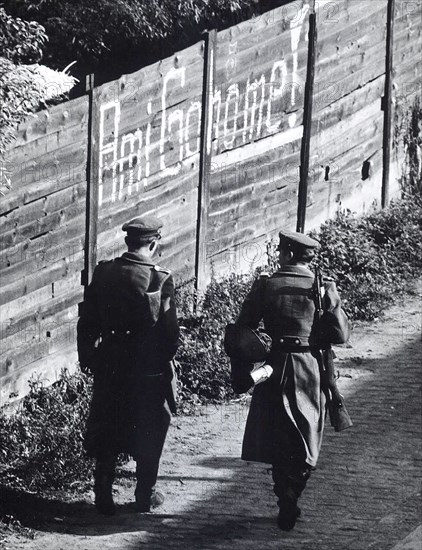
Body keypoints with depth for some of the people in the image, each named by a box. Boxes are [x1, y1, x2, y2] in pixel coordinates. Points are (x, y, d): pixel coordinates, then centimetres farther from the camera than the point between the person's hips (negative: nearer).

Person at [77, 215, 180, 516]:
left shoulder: (104, 272, -5)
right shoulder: (160, 280, -16)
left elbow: (87, 322, 2)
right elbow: (170, 330, -14)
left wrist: (86, 357, 14)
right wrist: (166, 355, 5)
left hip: (110, 366, 3)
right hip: (150, 368, -3)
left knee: (106, 431, 14)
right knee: (150, 431, 13)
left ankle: (103, 495, 14)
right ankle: (146, 494, 20)